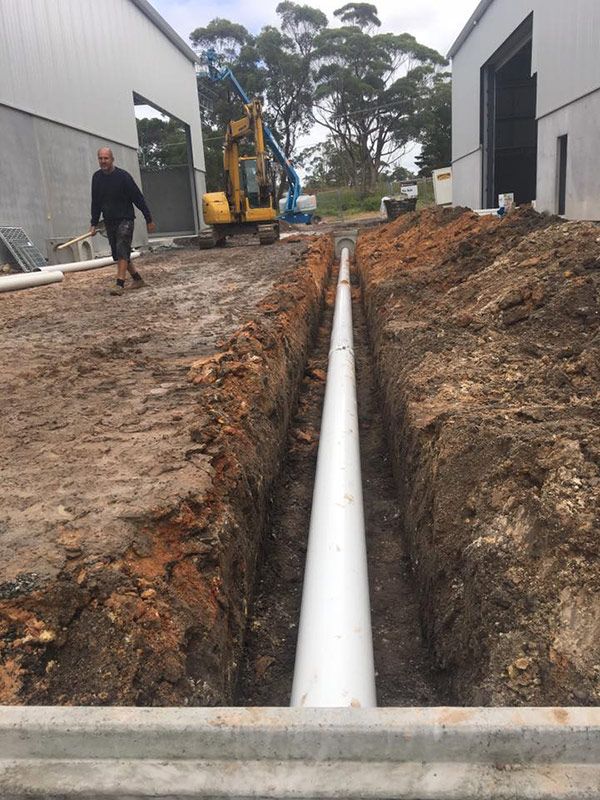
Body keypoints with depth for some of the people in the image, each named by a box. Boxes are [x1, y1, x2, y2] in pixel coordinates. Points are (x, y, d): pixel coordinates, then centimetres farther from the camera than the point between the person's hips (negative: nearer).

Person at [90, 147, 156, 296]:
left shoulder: (123, 176, -11)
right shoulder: (96, 177, 6)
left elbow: (138, 198, -8)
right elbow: (95, 202, 14)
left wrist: (149, 220, -7)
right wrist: (94, 224, 10)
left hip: (125, 219, -6)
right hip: (109, 221, 6)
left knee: (122, 251, -18)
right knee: (117, 254, 8)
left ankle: (120, 284, -23)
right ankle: (137, 278, 21)